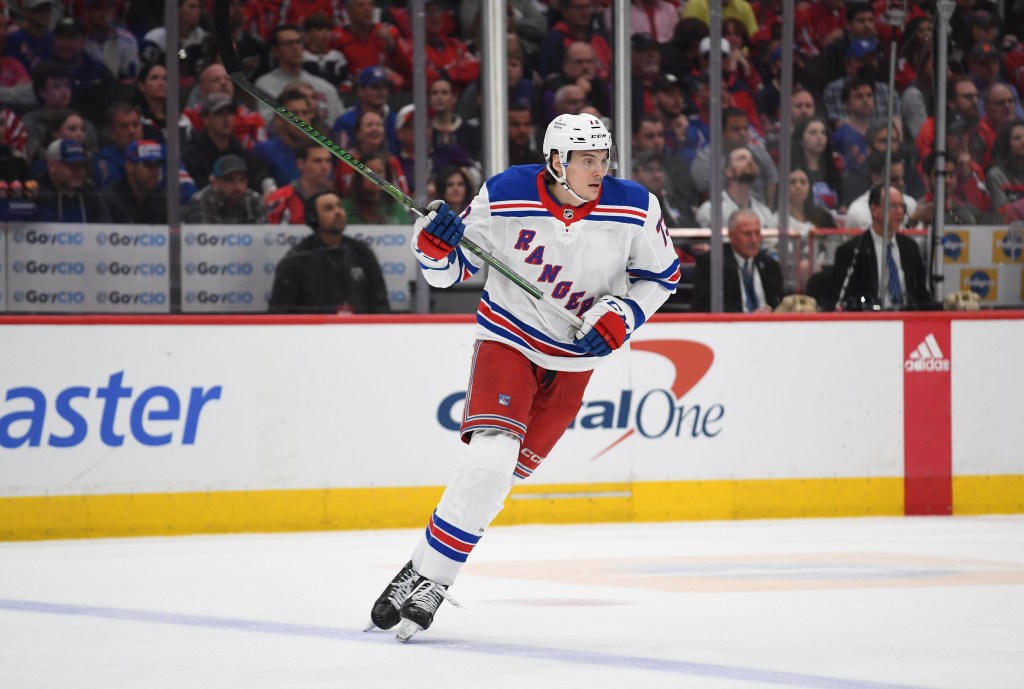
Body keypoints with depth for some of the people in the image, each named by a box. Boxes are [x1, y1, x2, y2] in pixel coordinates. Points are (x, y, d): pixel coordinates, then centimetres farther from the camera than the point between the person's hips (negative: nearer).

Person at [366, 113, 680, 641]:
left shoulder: (634, 209, -14)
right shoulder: (504, 197, -17)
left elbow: (661, 275, 2)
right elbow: (451, 270, -5)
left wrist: (622, 315, -14)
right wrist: (435, 244, -28)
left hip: (574, 358, 2)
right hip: (508, 339, -2)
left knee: (504, 473, 2)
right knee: (490, 455, -22)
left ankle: (431, 578, 15)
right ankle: (420, 576, -13)